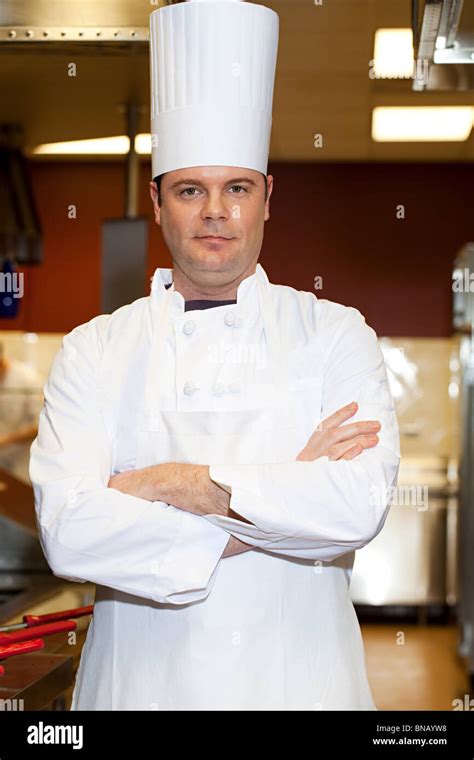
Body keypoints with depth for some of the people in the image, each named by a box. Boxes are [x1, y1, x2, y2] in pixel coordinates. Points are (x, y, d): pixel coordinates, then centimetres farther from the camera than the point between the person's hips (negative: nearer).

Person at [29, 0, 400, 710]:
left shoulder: (336, 334, -1)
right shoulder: (94, 352, -1)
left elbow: (362, 504, -16)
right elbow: (67, 530, -15)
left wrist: (172, 483, -16)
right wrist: (288, 495, -16)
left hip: (297, 678, 0)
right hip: (140, 680, 0)